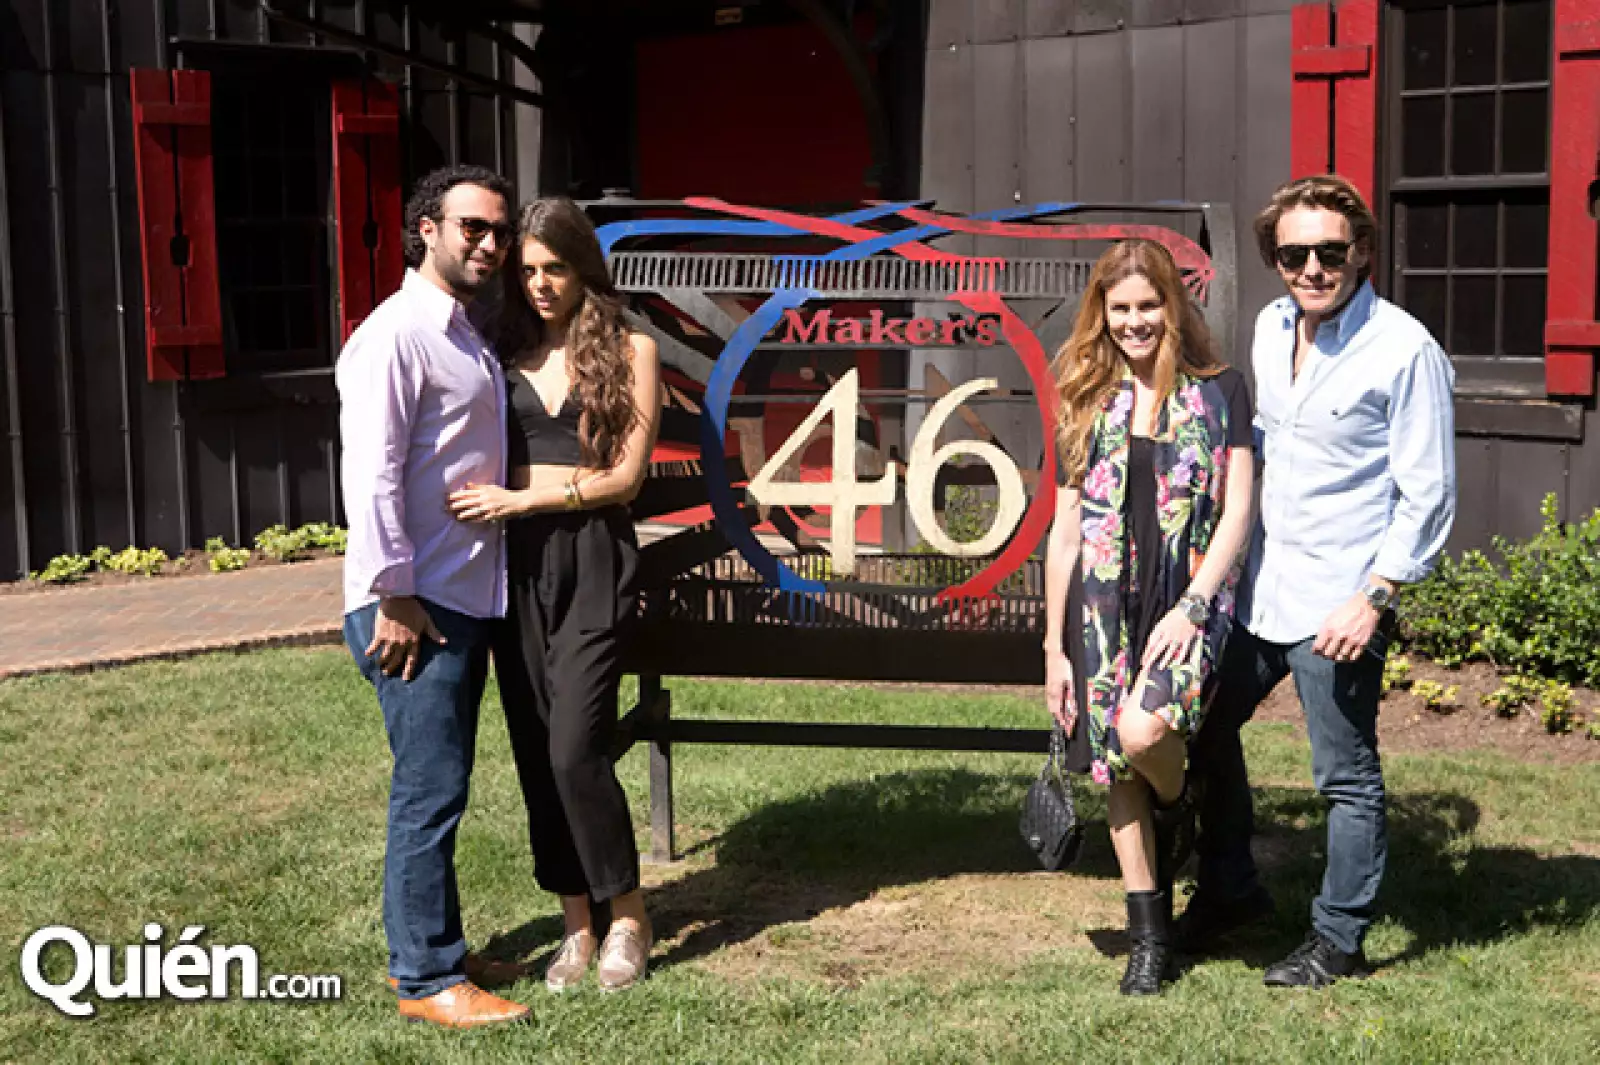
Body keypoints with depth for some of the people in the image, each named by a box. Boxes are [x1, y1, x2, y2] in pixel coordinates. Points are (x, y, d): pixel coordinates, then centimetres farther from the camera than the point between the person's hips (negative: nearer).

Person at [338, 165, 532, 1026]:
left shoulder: (468, 339, 17)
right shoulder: (395, 335, -12)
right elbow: (372, 474, -18)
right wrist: (395, 598, -20)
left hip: (467, 601, 9)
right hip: (415, 607, -9)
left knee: (441, 786, 16)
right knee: (430, 790, -4)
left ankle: (430, 948, 27)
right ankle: (426, 979, 6)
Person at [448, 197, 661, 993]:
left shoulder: (629, 351, 2)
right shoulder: (504, 353, 10)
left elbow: (626, 473, -4)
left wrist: (523, 499, -12)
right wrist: (489, 505, -7)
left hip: (591, 560, -3)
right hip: (516, 563, 4)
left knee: (574, 747, -11)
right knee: (534, 751, 4)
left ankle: (627, 916, 8)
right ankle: (577, 924, 17)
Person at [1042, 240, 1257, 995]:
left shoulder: (1218, 393, 2)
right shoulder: (1089, 405, 9)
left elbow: (1237, 513, -1)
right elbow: (1066, 531, 9)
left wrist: (1191, 607, -13)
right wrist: (1053, 647, 6)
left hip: (1192, 601, -3)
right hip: (1110, 609, 3)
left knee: (1143, 731, -26)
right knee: (1119, 770, 3)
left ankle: (1177, 808, 11)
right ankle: (1150, 939, 17)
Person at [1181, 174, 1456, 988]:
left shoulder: (1404, 350, -14)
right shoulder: (1270, 328, 6)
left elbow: (1427, 494, -13)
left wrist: (1374, 597, -18)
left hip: (1337, 606, -7)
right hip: (1258, 586, 7)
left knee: (1346, 778, 4)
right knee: (1204, 726, 17)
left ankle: (1338, 940, 20)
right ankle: (1230, 890, 35)